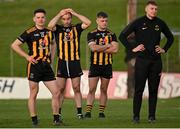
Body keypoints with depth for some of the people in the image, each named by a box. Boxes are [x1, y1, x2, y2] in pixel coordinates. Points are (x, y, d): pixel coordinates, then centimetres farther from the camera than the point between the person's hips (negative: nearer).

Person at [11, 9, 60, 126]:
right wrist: (27, 56, -10)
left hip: (47, 66, 5)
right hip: (34, 66, -5)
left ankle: (56, 118, 9)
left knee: (56, 93, 0)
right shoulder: (30, 32, -6)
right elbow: (14, 45, -6)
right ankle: (34, 120, 8)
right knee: (33, 94, 0)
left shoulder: (49, 32, 10)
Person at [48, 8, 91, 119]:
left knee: (77, 88, 3)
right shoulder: (58, 29, 6)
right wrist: (59, 14, -7)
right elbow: (50, 25, -15)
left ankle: (79, 112, 6)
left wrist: (74, 13, -4)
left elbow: (88, 23, -7)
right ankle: (58, 113, 6)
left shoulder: (76, 28, 7)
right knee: (60, 89, 1)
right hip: (62, 62, 0)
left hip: (75, 62, 0)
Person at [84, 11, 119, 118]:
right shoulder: (92, 34, 2)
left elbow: (115, 49, -6)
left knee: (104, 90, 5)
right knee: (92, 89, -7)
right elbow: (93, 48, -13)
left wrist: (100, 48, -10)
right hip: (95, 65, -2)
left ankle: (101, 112, 10)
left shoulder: (112, 34, 8)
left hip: (107, 65, 2)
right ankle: (88, 111, -7)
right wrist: (107, 46, -7)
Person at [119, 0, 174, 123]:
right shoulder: (138, 22, 0)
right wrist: (132, 48, -4)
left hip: (156, 61, 3)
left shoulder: (160, 23, 9)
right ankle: (136, 116, 0)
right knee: (139, 89, -3)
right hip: (142, 59, -3)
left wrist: (164, 49, 12)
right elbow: (122, 36, 2)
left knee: (153, 89, 3)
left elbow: (170, 37, 25)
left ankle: (152, 115, 8)